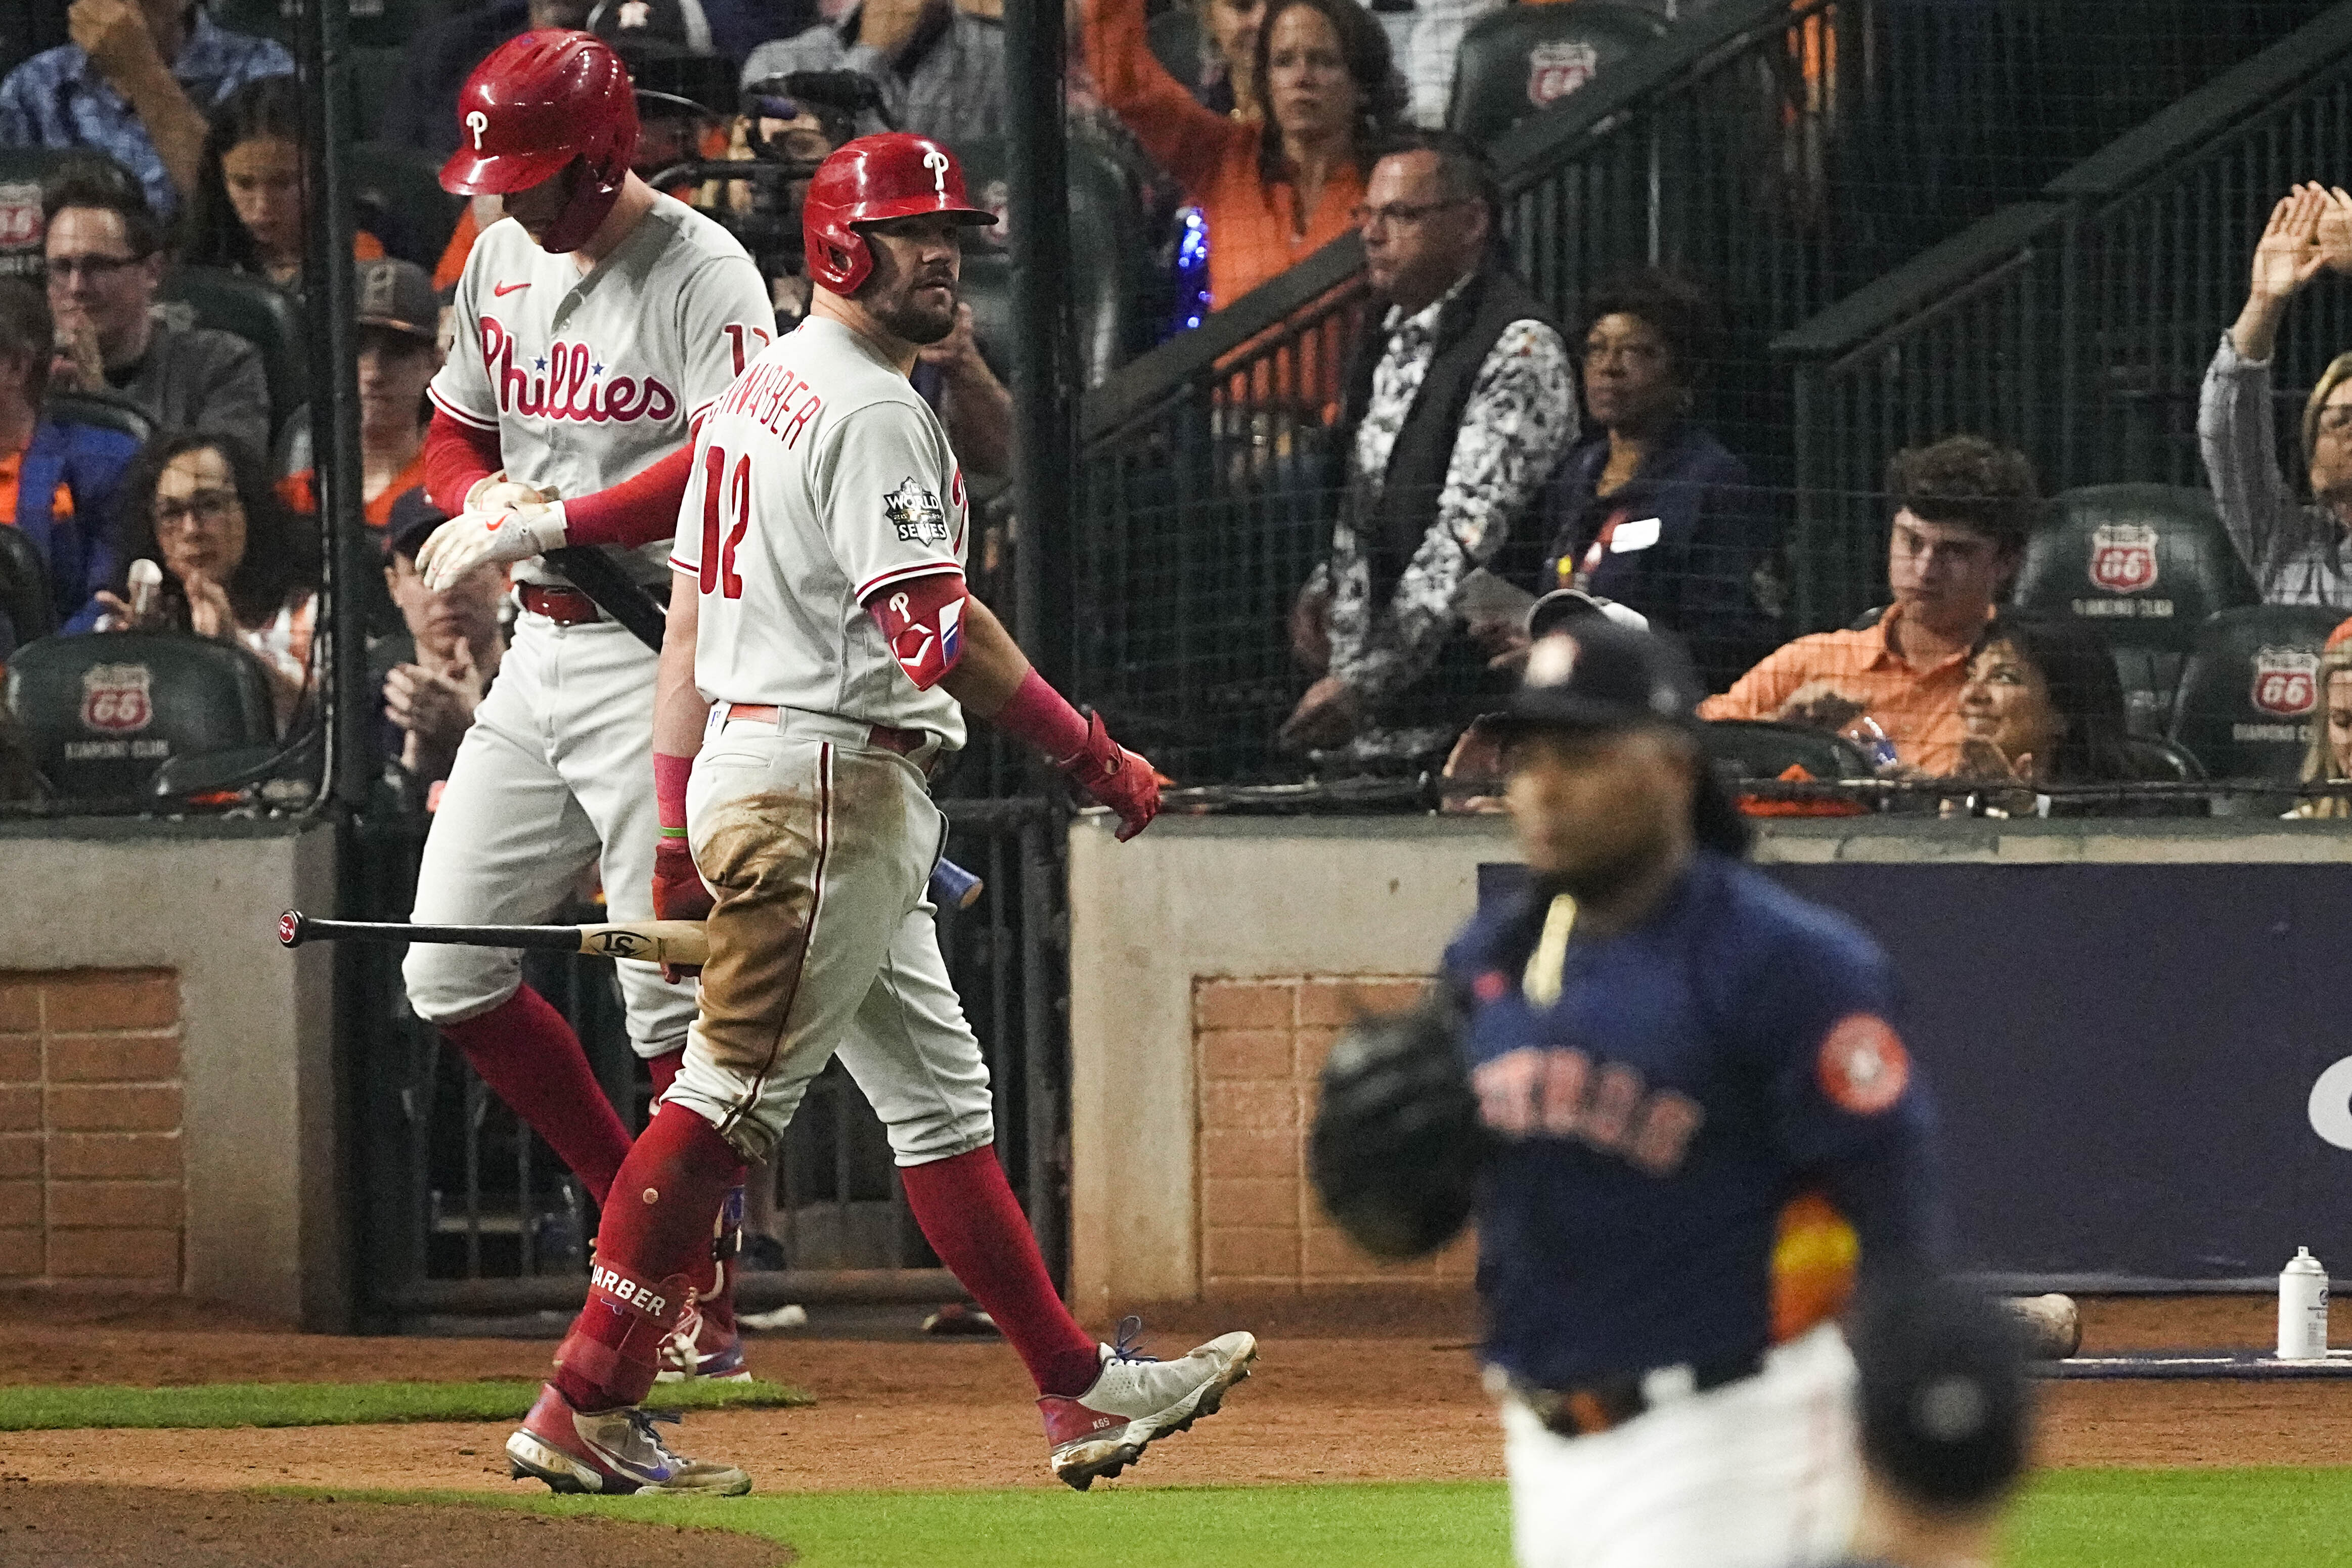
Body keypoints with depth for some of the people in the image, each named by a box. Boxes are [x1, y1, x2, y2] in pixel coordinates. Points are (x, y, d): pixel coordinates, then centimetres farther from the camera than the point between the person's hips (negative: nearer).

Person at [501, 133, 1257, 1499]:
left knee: (940, 1098, 12)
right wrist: (1094, 755, -19)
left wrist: (680, 838, 18)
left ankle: (1083, 1389, 16)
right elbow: (935, 630, -23)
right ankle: (584, 1412, -8)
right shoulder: (872, 411, -13)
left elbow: (688, 621, 18)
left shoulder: (755, 394, 17)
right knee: (733, 1095, -9)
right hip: (832, 782, -11)